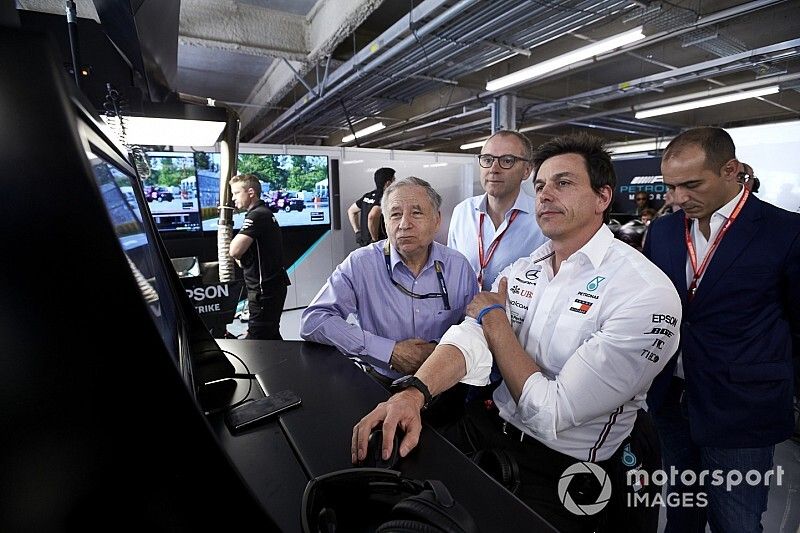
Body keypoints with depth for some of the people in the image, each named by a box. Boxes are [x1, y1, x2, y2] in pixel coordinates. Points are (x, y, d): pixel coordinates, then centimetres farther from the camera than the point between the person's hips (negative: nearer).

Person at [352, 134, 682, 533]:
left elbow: (551, 414, -21)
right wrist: (412, 392, -32)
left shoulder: (646, 293, -19)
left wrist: (495, 319, -12)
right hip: (484, 428, 5)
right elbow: (470, 338, -13)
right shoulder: (521, 271, 2)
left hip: (560, 470, -4)